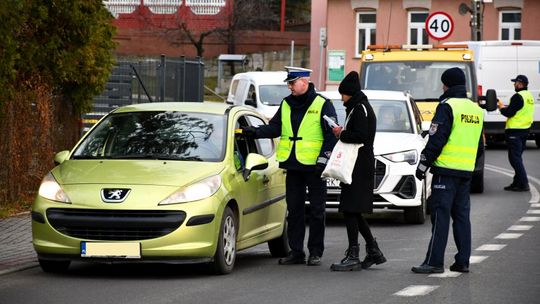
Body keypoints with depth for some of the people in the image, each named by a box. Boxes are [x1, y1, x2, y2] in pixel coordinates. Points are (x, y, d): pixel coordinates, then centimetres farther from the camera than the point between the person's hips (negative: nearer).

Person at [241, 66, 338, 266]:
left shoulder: (322, 105, -4)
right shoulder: (286, 104, 12)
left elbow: (331, 135, -5)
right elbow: (275, 128, 11)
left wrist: (324, 158, -14)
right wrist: (255, 132, -5)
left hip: (314, 167, -5)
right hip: (293, 166, 5)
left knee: (317, 210, 1)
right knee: (294, 210, 7)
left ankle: (315, 252, 8)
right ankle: (296, 251, 12)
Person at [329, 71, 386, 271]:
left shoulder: (360, 109, -12)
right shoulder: (359, 107, 20)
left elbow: (361, 135, -22)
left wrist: (342, 134, -9)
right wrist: (343, 132, 8)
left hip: (359, 168, -11)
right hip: (359, 166, 11)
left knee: (350, 210, -10)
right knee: (353, 212, 14)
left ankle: (353, 256, -10)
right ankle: (373, 251, 19)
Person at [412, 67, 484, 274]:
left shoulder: (447, 106, -10)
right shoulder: (476, 109, 15)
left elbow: (436, 139, -14)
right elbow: (480, 146, 21)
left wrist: (423, 164, -9)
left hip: (446, 169, -7)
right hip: (467, 171, 7)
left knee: (440, 215, -7)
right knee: (461, 215, 11)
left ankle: (434, 262, -9)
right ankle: (462, 261, 10)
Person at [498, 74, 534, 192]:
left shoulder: (518, 96, -17)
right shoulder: (529, 96, 13)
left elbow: (509, 113, -20)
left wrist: (501, 107, -1)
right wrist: (506, 107, 11)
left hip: (515, 131, -9)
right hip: (525, 130, 10)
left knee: (515, 158, -6)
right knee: (517, 158, 17)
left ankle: (523, 183, -9)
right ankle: (518, 182, 21)